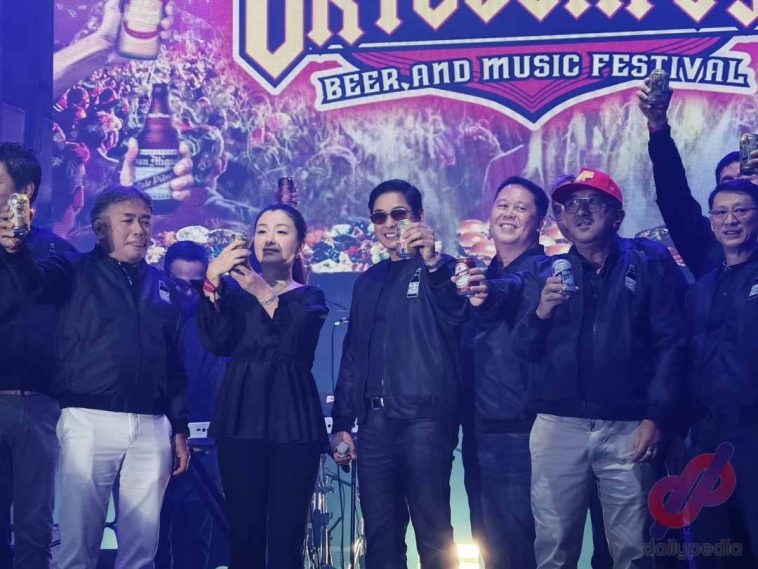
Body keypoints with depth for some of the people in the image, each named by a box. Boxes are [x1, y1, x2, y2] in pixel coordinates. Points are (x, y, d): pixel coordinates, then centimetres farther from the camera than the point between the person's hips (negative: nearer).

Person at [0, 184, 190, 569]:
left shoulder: (163, 286, 17)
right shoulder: (78, 271, 4)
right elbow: (33, 281, -18)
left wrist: (180, 427, 13)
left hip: (151, 426, 4)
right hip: (89, 420, -4)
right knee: (78, 538, -3)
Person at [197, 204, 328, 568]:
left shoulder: (310, 298, 11)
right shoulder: (235, 290, 13)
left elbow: (294, 342, -11)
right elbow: (215, 341, -7)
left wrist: (266, 295, -23)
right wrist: (212, 281, -18)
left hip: (293, 424, -1)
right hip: (240, 422, 1)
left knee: (286, 538, -7)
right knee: (244, 535, -2)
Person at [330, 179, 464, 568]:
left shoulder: (440, 271, 3)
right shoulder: (368, 282, 19)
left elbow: (457, 317, -19)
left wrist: (432, 263, -34)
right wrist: (341, 423, 15)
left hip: (425, 419, -5)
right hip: (375, 422, 5)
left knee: (433, 533, -5)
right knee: (379, 532, 8)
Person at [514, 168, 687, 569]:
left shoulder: (649, 264, 4)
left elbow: (670, 342, -2)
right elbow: (523, 350, 8)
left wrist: (656, 415, -10)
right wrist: (540, 313, -12)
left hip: (628, 429, -2)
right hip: (557, 427, 2)